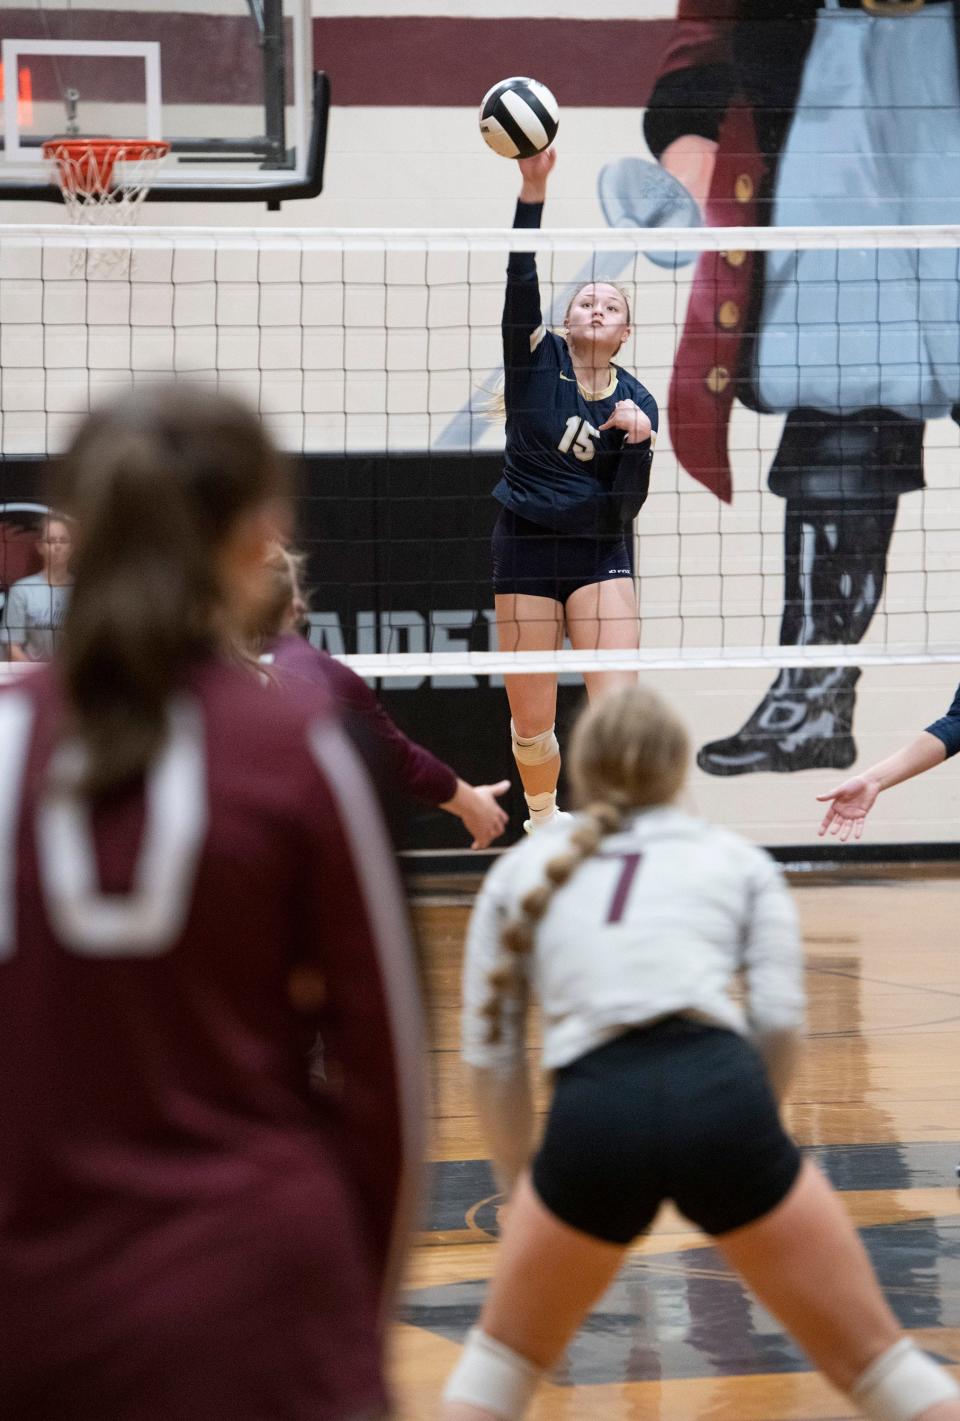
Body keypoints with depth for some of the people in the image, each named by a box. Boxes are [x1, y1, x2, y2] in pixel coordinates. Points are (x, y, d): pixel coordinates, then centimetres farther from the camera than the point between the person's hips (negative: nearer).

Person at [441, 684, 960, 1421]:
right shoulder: (738, 859, 22)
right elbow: (779, 1022, 9)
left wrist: (520, 1185, 29)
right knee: (874, 1360, 12)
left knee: (505, 1356, 26)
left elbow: (492, 1051, 20)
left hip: (593, 1114, 1)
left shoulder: (520, 869, 25)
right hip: (722, 1095, 0)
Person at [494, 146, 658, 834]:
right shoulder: (535, 360, -2)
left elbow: (629, 504, -5)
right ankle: (542, 822, 32)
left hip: (600, 553, 1)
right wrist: (532, 193, -31)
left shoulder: (637, 403, 0)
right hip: (526, 549, 0)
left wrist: (637, 440, -21)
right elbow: (521, 281, -19)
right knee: (532, 721, 3)